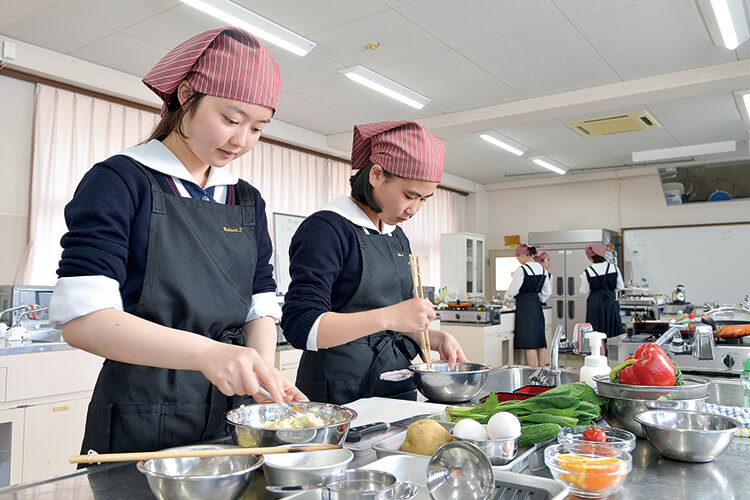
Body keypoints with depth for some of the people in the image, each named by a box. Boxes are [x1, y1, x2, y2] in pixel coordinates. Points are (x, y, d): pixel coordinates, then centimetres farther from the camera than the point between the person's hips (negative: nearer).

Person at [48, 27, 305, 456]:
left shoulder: (248, 201, 9)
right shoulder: (121, 181, -8)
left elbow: (260, 307, 8)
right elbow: (81, 319, -18)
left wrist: (264, 372, -12)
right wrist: (205, 352, -30)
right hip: (140, 423, -5)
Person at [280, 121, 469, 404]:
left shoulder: (397, 238, 12)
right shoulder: (327, 229, -13)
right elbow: (300, 327, -21)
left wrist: (436, 339, 0)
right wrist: (388, 317, -29)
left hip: (397, 389, 7)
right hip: (339, 394, -7)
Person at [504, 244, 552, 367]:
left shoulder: (521, 270, -13)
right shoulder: (543, 270, 9)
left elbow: (513, 290, -7)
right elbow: (548, 292, 15)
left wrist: (506, 298, 11)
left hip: (525, 307, -8)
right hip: (538, 308, 8)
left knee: (529, 343, -5)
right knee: (540, 340, 12)